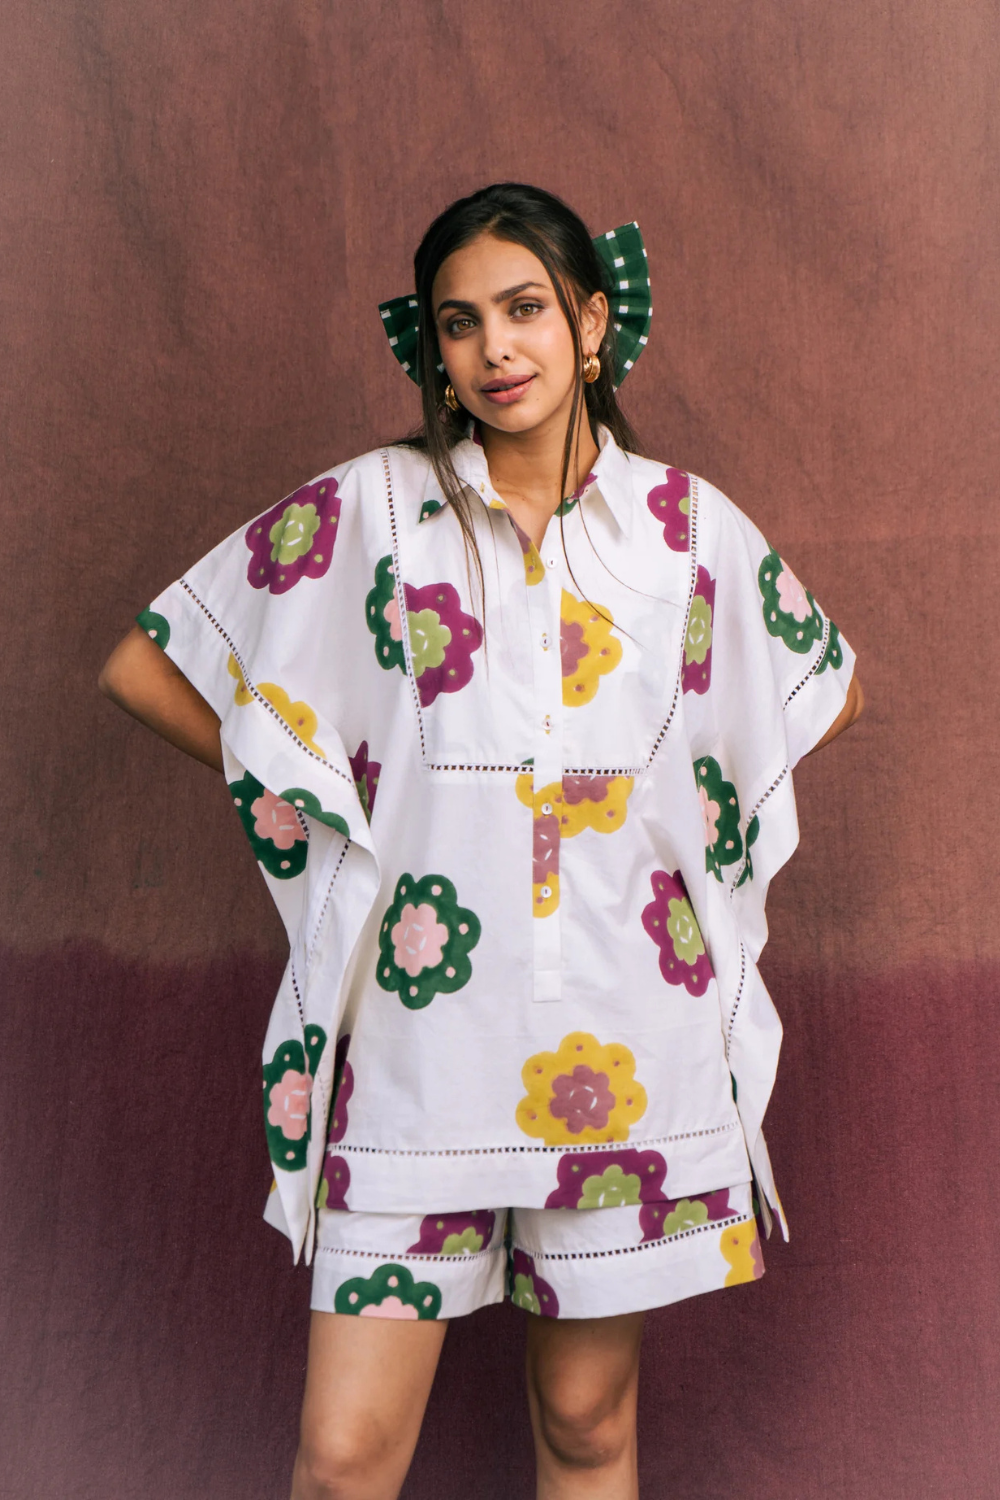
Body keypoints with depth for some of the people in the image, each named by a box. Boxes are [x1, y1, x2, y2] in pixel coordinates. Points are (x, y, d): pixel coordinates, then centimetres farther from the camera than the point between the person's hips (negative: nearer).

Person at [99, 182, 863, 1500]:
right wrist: (330, 805, 3)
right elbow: (143, 670, 3)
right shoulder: (366, 509, -2)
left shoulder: (688, 523, 4)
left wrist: (679, 804, 8)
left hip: (630, 1047, 2)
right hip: (418, 1035, -1)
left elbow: (832, 695, 19)